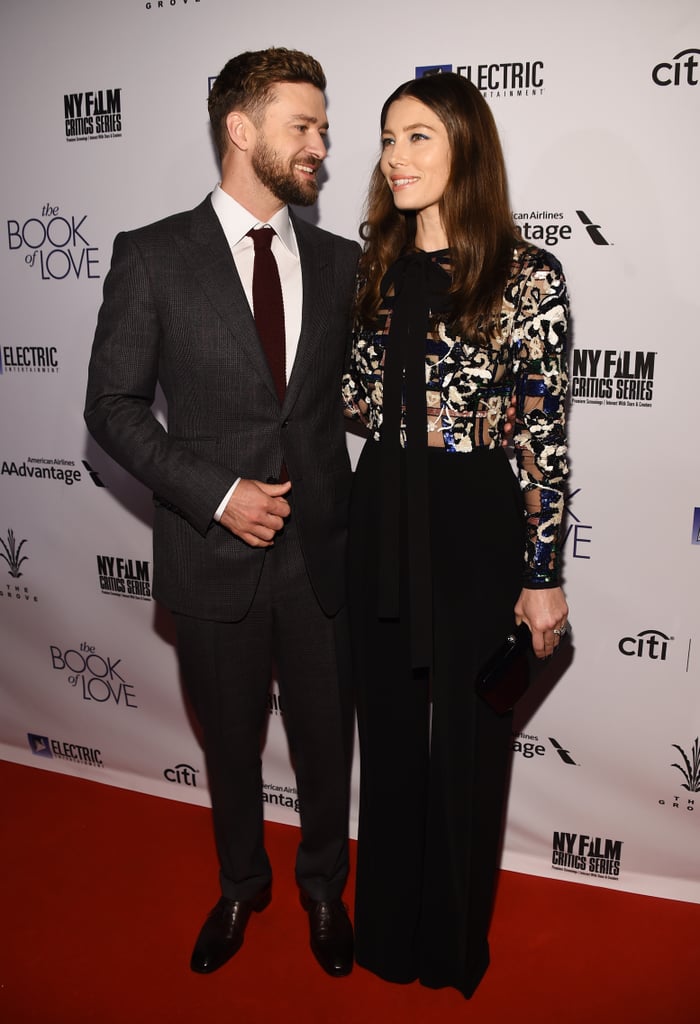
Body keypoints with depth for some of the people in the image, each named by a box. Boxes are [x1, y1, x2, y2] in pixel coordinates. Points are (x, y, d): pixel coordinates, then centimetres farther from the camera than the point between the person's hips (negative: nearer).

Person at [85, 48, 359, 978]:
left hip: (322, 552, 2)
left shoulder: (341, 262, 4)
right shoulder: (152, 257, -5)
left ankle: (323, 886, 44)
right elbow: (113, 406, -5)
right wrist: (216, 494, -16)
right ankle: (242, 884, 47)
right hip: (214, 554, -1)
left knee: (327, 741, 16)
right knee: (231, 743, 18)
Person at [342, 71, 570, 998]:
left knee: (466, 739, 12)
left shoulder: (526, 277, -9)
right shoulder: (376, 268, 7)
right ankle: (387, 928, 43)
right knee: (388, 731, 18)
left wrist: (545, 575, -9)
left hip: (475, 525, -4)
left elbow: (546, 435, -10)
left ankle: (454, 944, 40)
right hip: (380, 521, 5)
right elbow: (359, 399, 10)